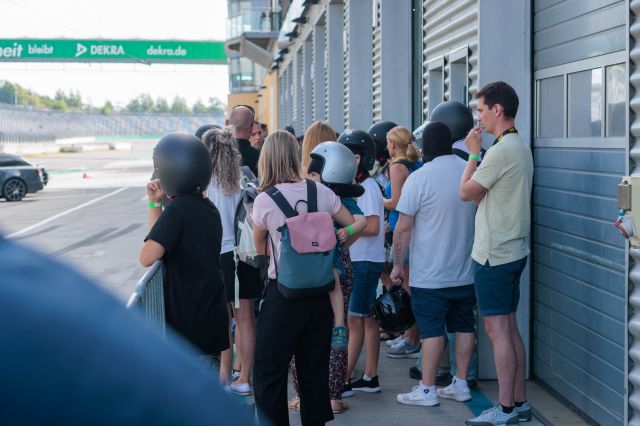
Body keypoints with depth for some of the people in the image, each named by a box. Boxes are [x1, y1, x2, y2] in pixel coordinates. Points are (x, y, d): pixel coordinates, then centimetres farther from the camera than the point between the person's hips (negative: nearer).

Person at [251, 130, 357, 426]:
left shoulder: (264, 200, -11)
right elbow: (352, 224, 11)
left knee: (269, 371, 4)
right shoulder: (320, 191, -1)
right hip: (319, 290, 4)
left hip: (283, 293, -4)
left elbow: (259, 244, 6)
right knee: (315, 368, 15)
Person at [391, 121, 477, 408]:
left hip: (430, 275, -5)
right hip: (465, 272, 5)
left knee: (432, 330, -1)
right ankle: (460, 384, 19)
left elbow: (403, 227, -12)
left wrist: (398, 264, -2)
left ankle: (427, 390, 5)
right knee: (464, 326, 12)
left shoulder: (420, 178, -13)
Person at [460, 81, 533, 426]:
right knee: (509, 328, 14)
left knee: (497, 330, -5)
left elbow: (466, 193, -11)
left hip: (494, 255, -10)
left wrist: (473, 153, -3)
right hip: (513, 251, 10)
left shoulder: (501, 150, -18)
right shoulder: (521, 147, 14)